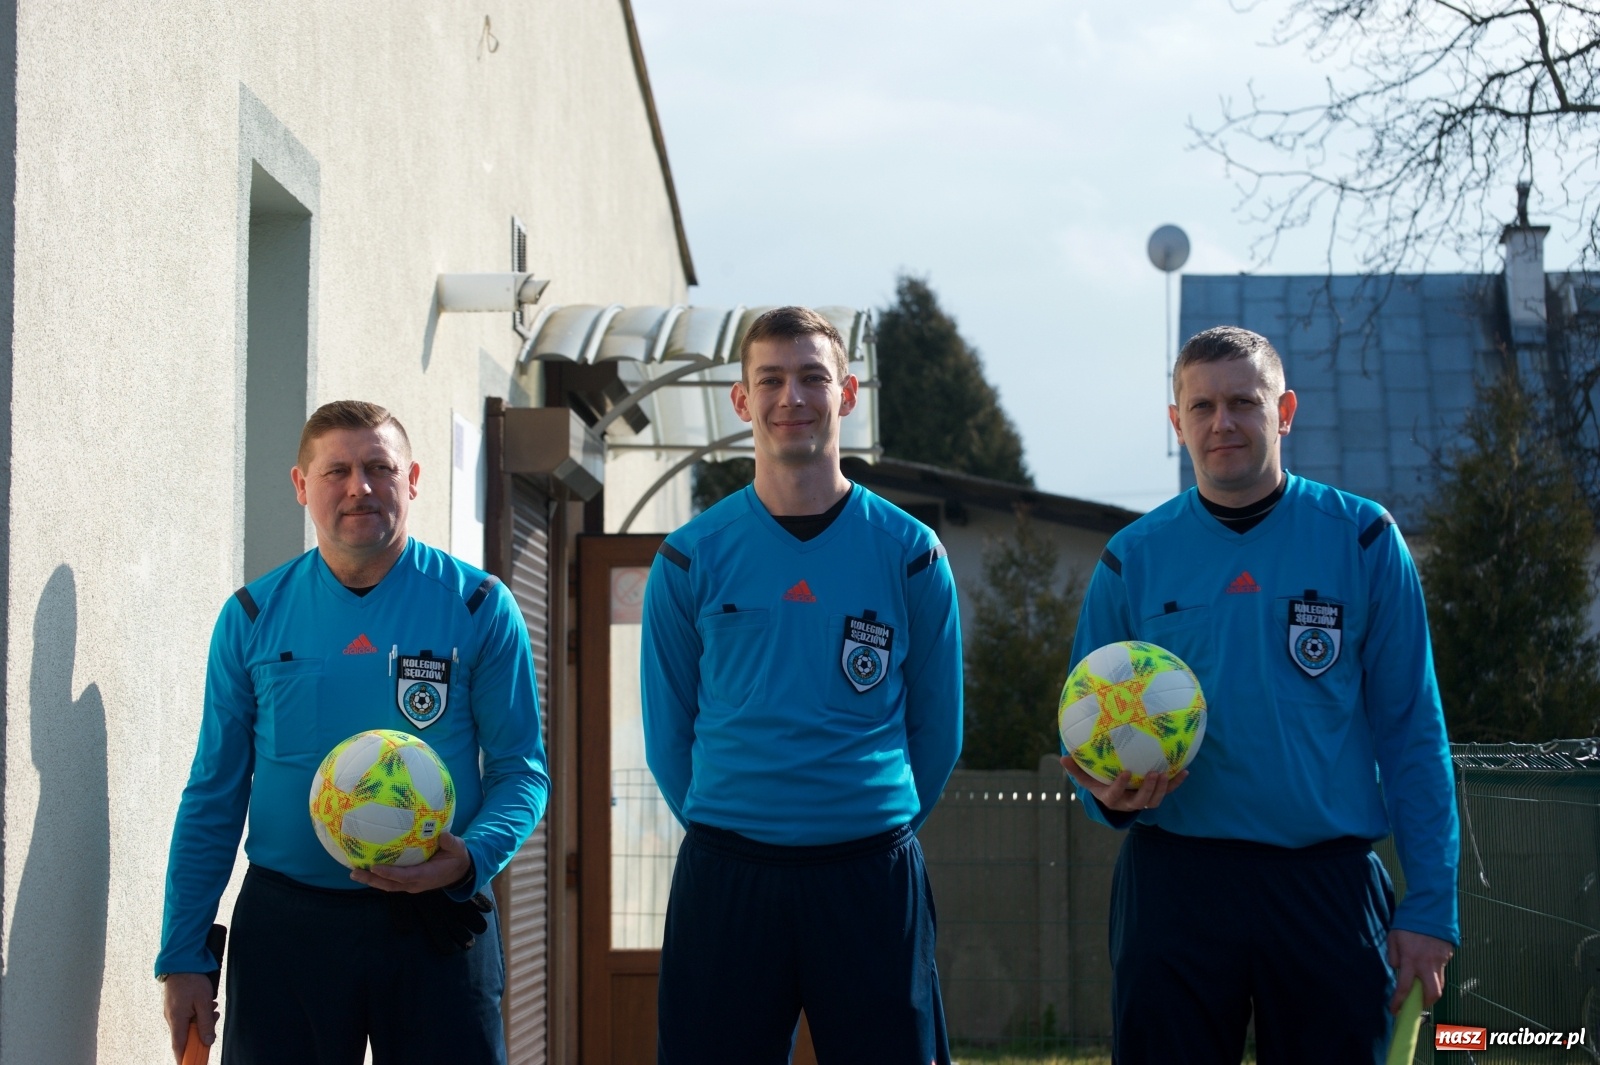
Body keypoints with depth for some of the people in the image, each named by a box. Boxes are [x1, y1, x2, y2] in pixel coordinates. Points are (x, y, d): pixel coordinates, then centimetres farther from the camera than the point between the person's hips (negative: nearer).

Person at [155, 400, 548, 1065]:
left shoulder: (479, 608, 0)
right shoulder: (252, 617, 5)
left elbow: (520, 770, 0)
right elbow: (214, 795, 7)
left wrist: (472, 857, -21)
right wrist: (183, 958, 2)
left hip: (435, 921, -1)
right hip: (283, 927, 1)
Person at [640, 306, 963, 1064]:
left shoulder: (909, 552, 4)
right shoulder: (692, 558, 3)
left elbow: (936, 727, 9)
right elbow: (667, 732, 9)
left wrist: (879, 824, 8)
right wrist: (725, 829, 8)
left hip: (871, 879, 0)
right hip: (725, 881, 0)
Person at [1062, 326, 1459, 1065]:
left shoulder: (1361, 540, 2)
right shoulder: (1132, 560, 5)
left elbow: (1410, 733, 1)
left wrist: (1431, 904, -5)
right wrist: (1110, 793, -13)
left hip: (1328, 884, -1)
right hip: (1173, 882, 1)